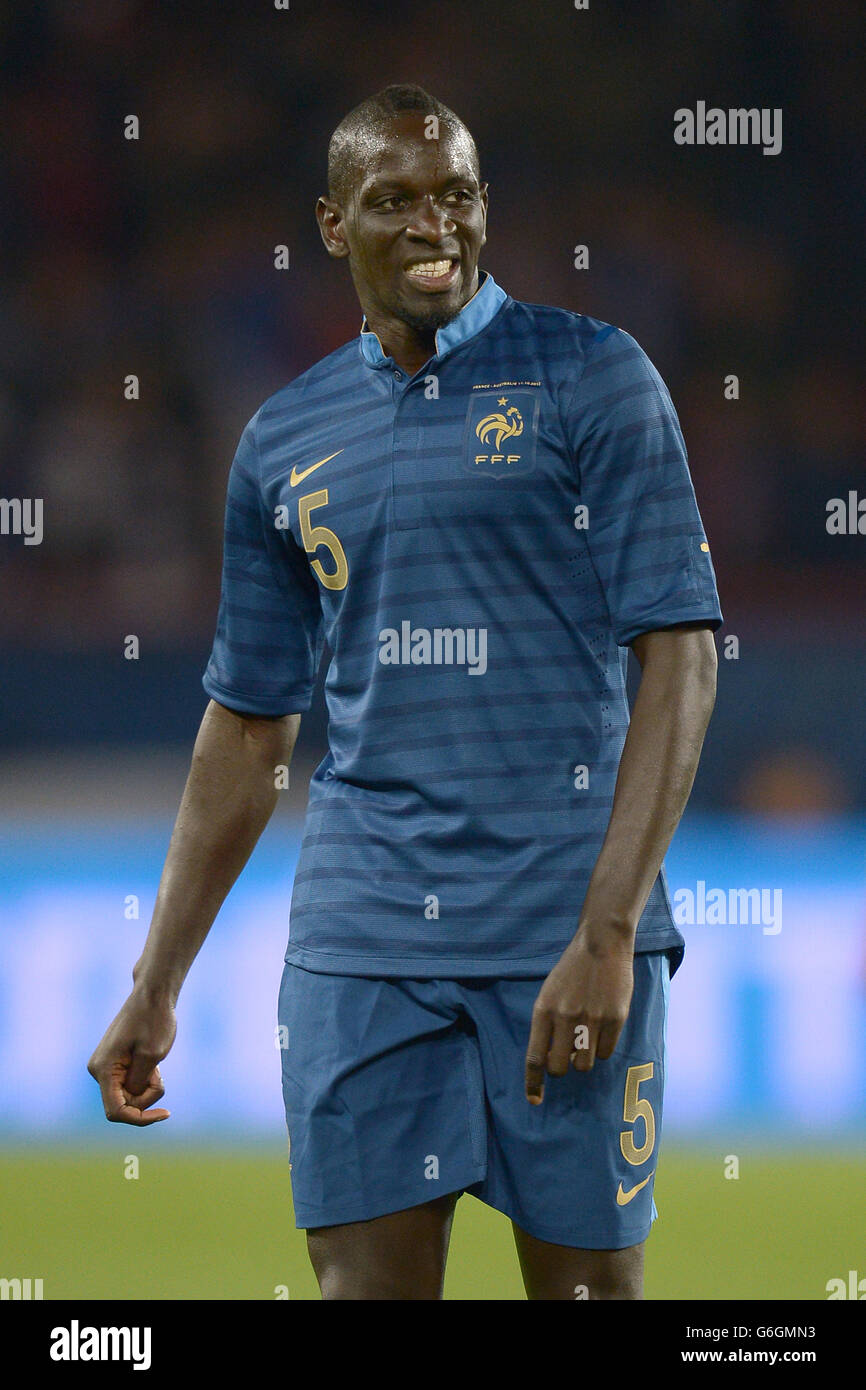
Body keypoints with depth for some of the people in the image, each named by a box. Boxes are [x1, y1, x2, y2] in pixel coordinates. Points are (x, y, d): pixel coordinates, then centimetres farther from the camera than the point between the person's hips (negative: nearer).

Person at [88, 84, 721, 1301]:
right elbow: (247, 731, 19)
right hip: (362, 939, 3)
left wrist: (606, 935, -16)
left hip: (564, 921, -3)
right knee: (365, 1283, -1)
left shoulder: (594, 379, 0)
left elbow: (680, 658, -7)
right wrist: (155, 991, 15)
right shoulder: (284, 442, 13)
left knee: (587, 1280, 0)